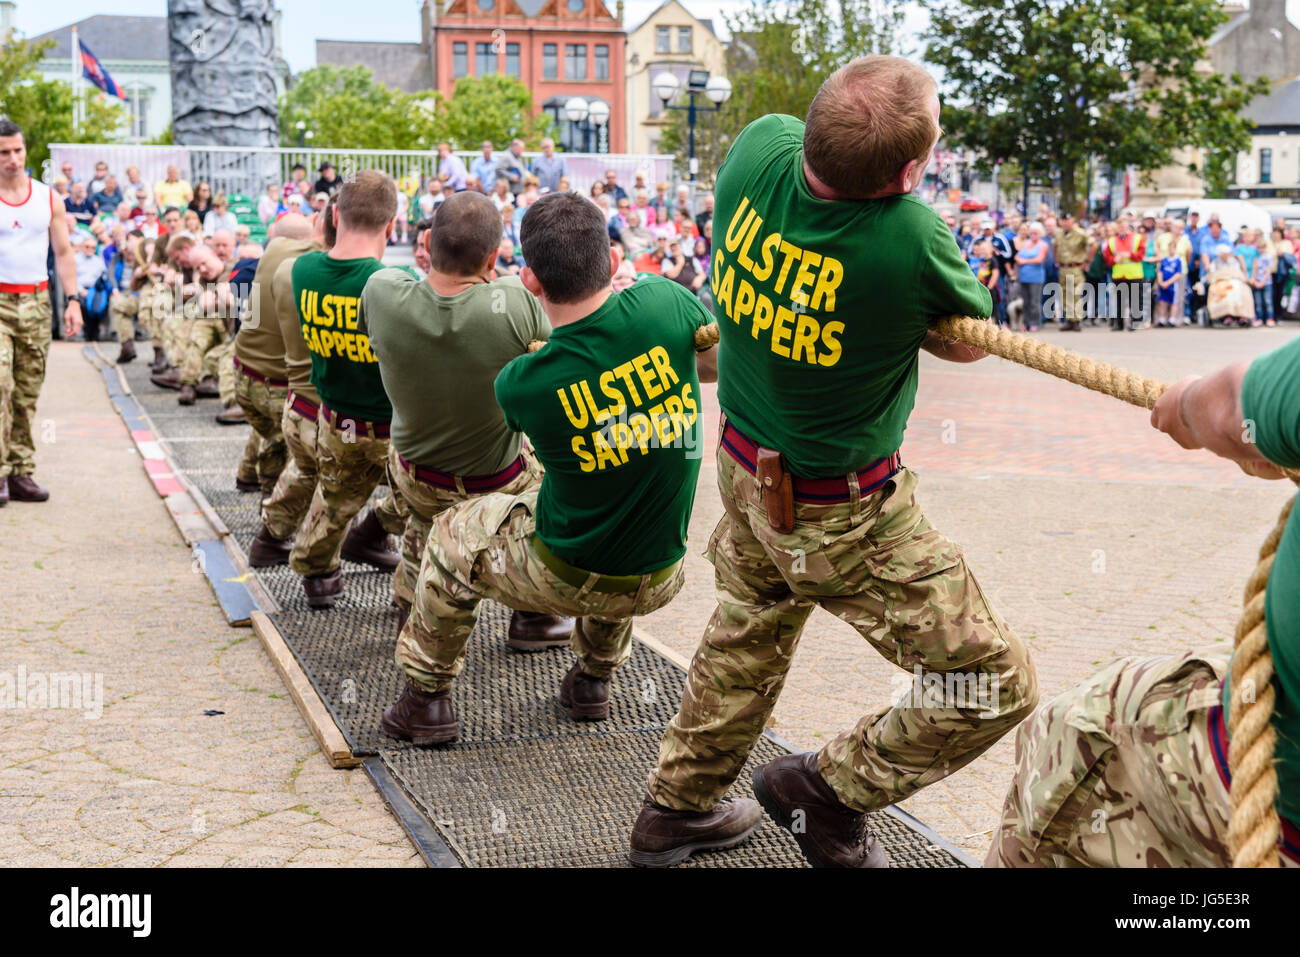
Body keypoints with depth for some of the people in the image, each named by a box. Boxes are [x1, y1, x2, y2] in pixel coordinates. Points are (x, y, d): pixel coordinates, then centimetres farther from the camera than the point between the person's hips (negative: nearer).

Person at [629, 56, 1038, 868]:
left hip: (745, 469, 8)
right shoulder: (909, 239, -33)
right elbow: (969, 341, -10)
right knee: (997, 685, 6)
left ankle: (677, 805, 47)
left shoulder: (760, 147, -16)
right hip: (845, 516, -8)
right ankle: (830, 789, 19)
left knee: (749, 635, 33)